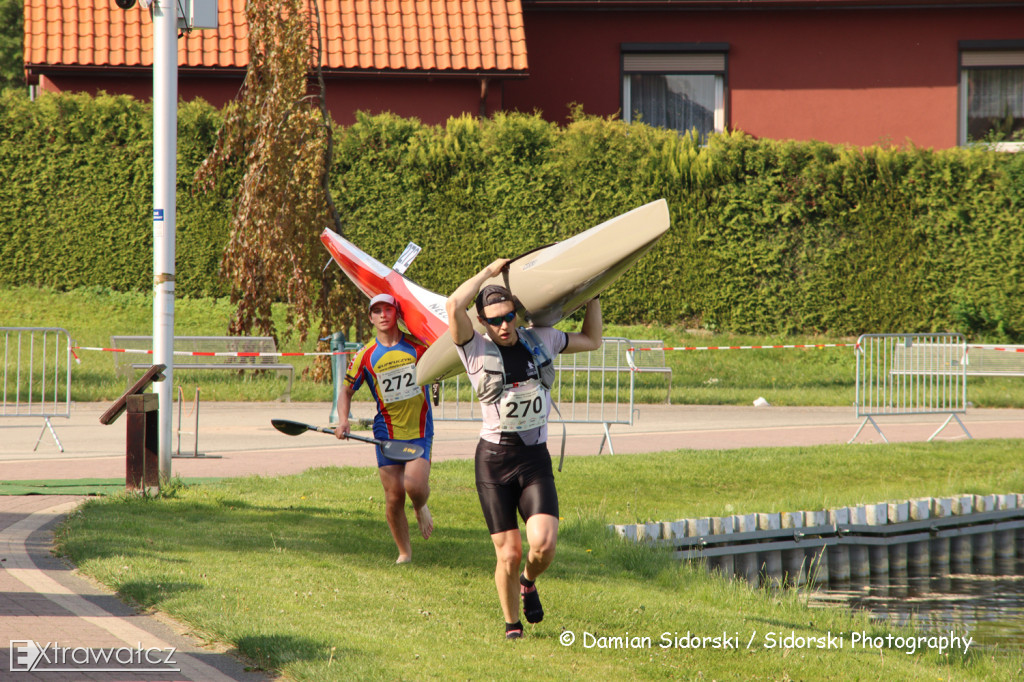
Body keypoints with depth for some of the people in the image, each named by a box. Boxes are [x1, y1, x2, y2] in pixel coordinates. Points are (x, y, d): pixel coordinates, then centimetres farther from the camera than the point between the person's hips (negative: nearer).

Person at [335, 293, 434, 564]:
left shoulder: (417, 345, -2)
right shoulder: (365, 356, 0)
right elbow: (347, 390, 9)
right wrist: (343, 419, -8)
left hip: (420, 430, -1)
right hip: (387, 432, 1)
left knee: (415, 485, -19)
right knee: (394, 496, -2)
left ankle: (421, 508, 19)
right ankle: (404, 552, 18)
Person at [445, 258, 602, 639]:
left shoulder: (540, 341, 8)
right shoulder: (476, 350, -5)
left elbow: (591, 341, 25)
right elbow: (455, 306, -23)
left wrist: (593, 296, 22)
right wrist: (489, 272, -10)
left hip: (535, 459, 2)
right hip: (494, 459, -2)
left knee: (544, 545, -16)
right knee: (509, 554, -3)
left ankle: (529, 582, 19)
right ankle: (512, 625, 19)